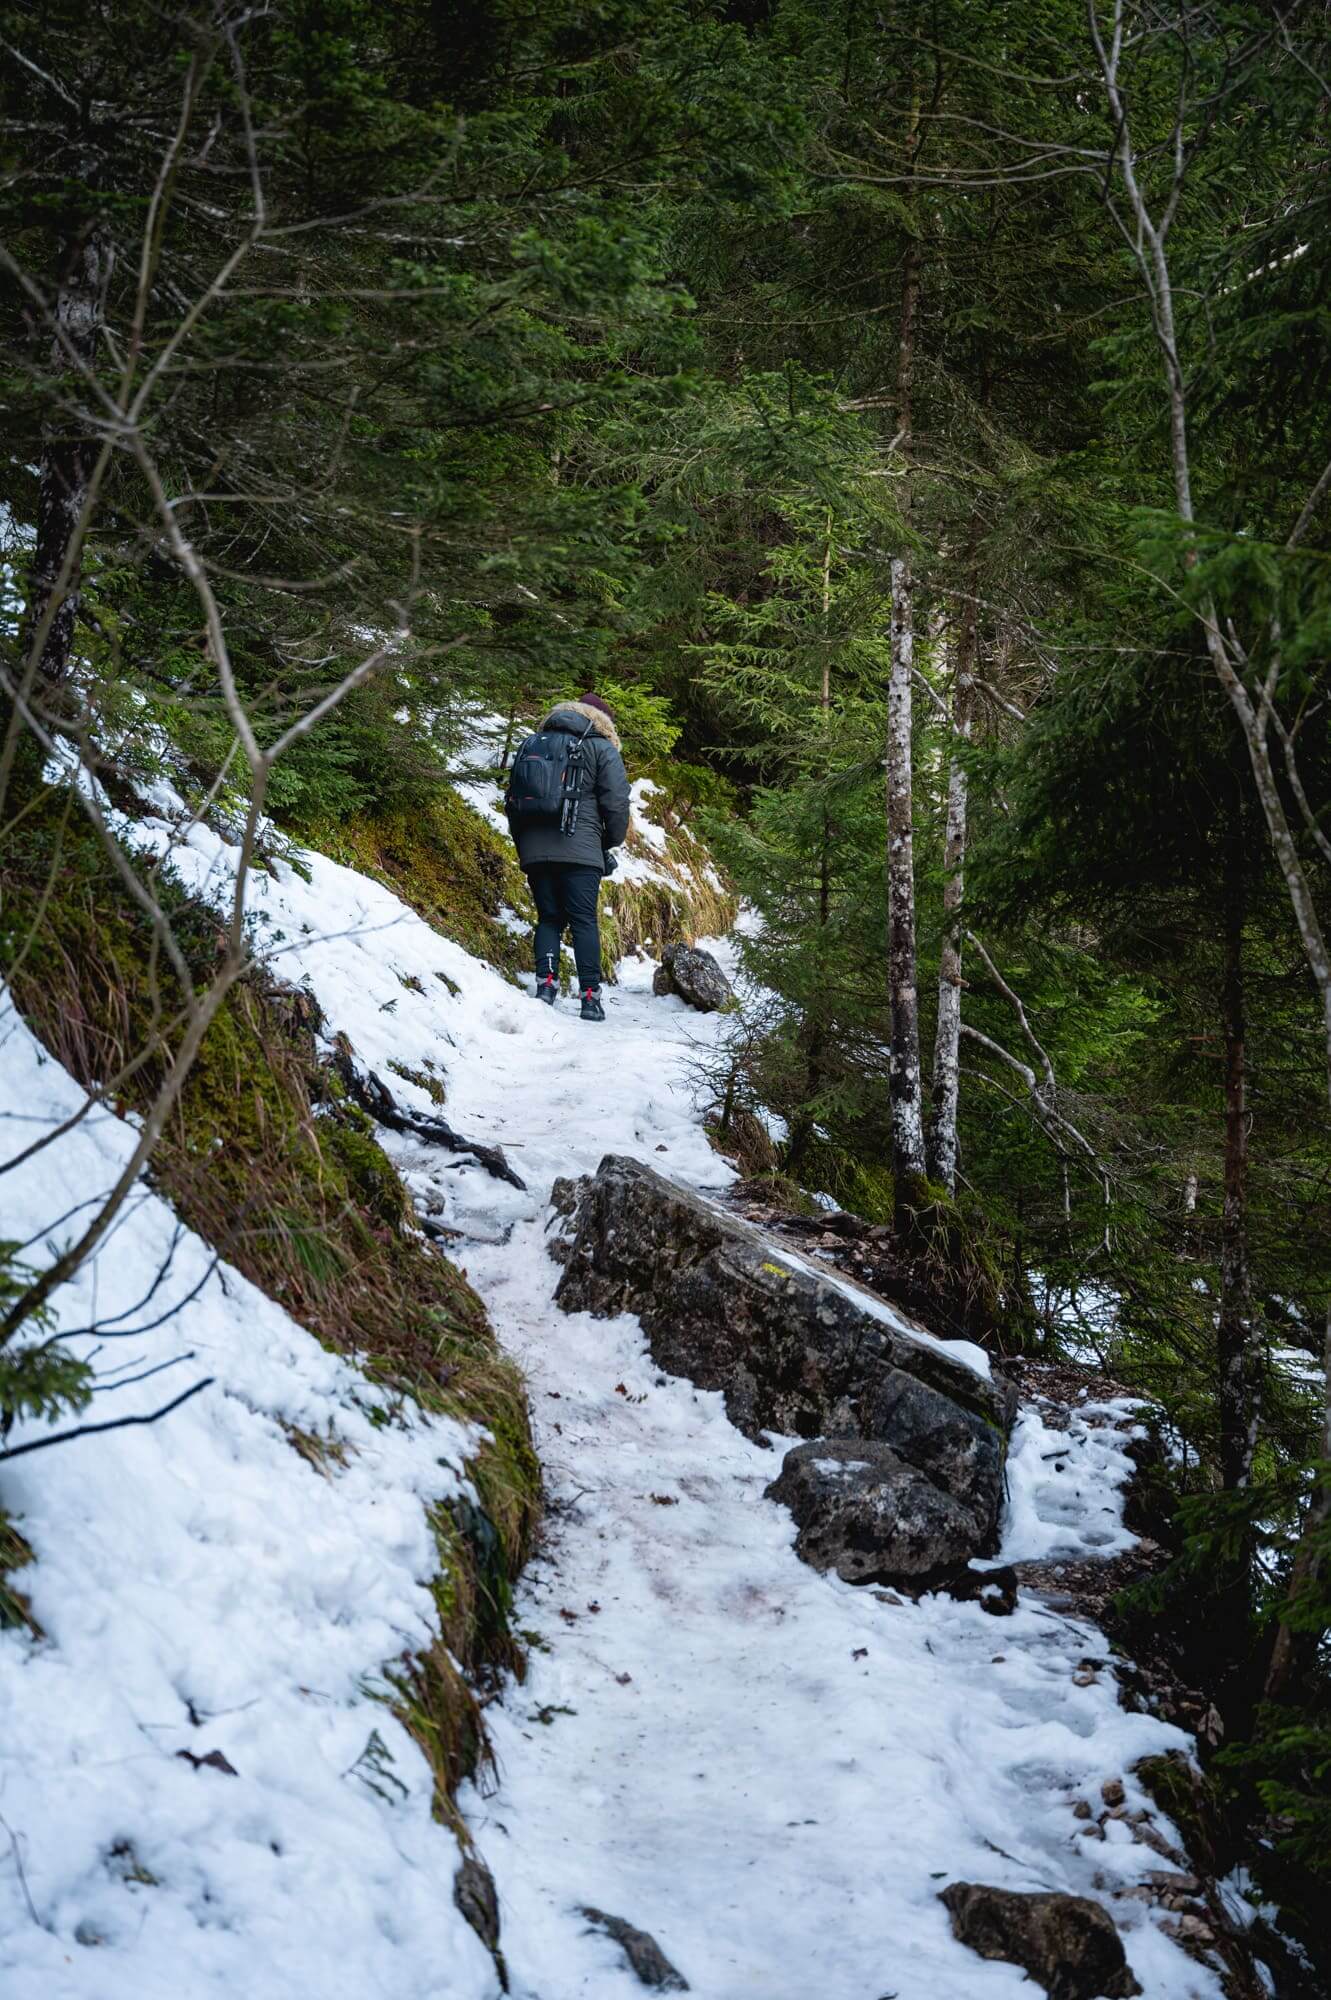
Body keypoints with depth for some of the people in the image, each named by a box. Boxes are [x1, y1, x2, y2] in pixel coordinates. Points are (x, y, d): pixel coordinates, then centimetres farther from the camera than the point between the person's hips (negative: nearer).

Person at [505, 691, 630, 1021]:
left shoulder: (531, 744, 19)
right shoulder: (602, 749, 4)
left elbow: (513, 800, 20)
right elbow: (617, 802, -3)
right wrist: (611, 842, 13)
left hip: (533, 851, 4)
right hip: (579, 851, -4)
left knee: (548, 918, 11)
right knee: (584, 922, -2)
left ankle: (545, 981, -7)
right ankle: (590, 996, -8)